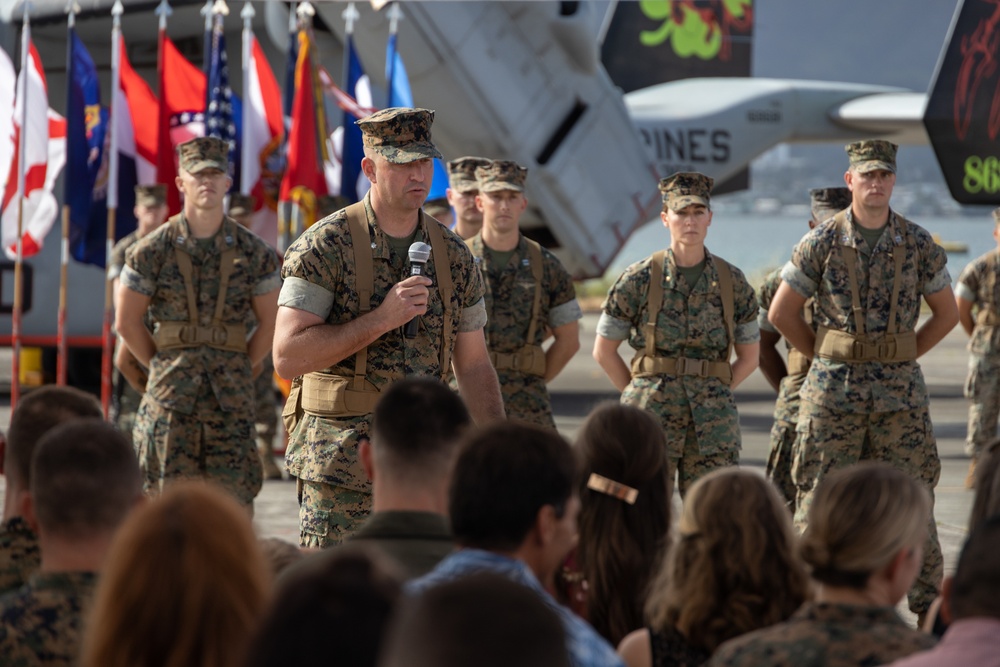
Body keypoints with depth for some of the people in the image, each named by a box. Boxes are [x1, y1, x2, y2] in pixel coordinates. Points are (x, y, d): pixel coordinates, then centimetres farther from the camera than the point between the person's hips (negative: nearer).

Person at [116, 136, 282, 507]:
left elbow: (270, 323, 12)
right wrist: (163, 366, 6)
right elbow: (127, 322, 7)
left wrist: (238, 369, 8)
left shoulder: (253, 252, 5)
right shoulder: (153, 250, 1)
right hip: (170, 401, -1)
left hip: (232, 400, 1)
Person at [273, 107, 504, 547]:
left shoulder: (454, 257, 8)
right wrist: (381, 319, -21)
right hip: (341, 464, -5)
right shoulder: (325, 247, -8)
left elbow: (474, 367, 13)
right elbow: (287, 356, -15)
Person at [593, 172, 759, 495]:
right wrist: (639, 396, 4)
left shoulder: (733, 282, 6)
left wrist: (713, 395, 6)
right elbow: (604, 351, 7)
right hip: (652, 417, -2)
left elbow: (749, 357, 15)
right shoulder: (639, 279, 0)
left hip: (713, 420, 2)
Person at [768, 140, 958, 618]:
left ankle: (929, 609, 10)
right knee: (820, 495, 0)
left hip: (900, 392, 1)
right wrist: (827, 357, 4)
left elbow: (946, 313, 13)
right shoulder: (822, 243, -2)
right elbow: (781, 313, 4)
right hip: (833, 390, -1)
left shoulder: (918, 244, 3)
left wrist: (901, 359, 7)